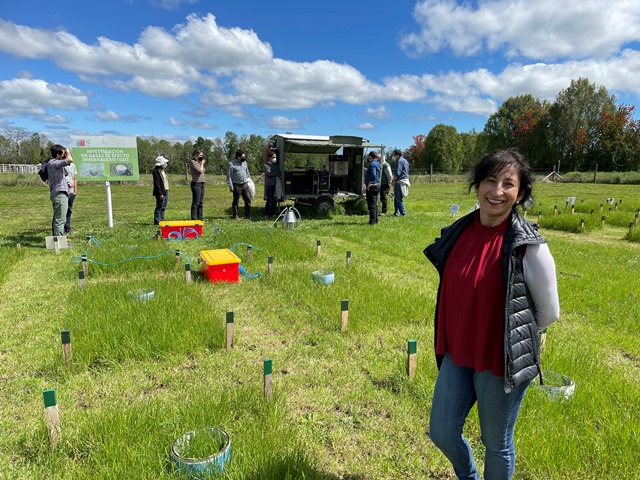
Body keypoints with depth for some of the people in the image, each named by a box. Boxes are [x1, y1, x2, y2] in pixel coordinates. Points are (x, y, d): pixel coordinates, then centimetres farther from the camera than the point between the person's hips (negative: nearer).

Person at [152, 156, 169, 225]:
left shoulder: (163, 171, 17)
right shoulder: (156, 172, -14)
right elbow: (157, 184, -18)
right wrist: (160, 194, -21)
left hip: (165, 191, 10)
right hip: (161, 193, -10)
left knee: (163, 207, 14)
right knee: (159, 207, -6)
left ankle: (161, 220, 22)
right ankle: (157, 221, -2)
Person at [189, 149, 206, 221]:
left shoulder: (198, 162, 17)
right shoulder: (192, 162, -8)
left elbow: (203, 171, 19)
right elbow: (200, 171, -15)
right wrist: (202, 163, -4)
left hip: (202, 183, 9)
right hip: (196, 183, -9)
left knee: (200, 202, 13)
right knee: (195, 203, -8)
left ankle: (200, 218, 20)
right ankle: (194, 219, -6)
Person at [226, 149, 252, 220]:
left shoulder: (244, 162, 12)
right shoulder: (232, 164, -9)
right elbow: (229, 176, -9)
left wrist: (249, 180, 19)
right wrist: (230, 186, -12)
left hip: (245, 184, 6)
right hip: (237, 185, -6)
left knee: (248, 200, 4)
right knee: (236, 201, 3)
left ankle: (248, 215, 14)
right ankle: (235, 216, 13)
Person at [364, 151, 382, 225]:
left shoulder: (372, 164, -16)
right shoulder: (377, 163, 15)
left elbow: (373, 176, -26)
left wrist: (368, 185, -20)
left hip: (372, 186, -10)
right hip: (377, 185, 10)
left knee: (371, 205, -6)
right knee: (375, 204, 16)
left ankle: (372, 221, -4)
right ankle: (375, 220, 23)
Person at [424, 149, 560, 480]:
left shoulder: (529, 246, -18)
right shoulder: (460, 231, -3)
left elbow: (548, 312, -7)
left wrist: (512, 337, 2)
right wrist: (467, 332, 12)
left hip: (501, 361, -5)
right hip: (457, 355, 6)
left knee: (496, 443, 16)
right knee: (441, 433, 19)